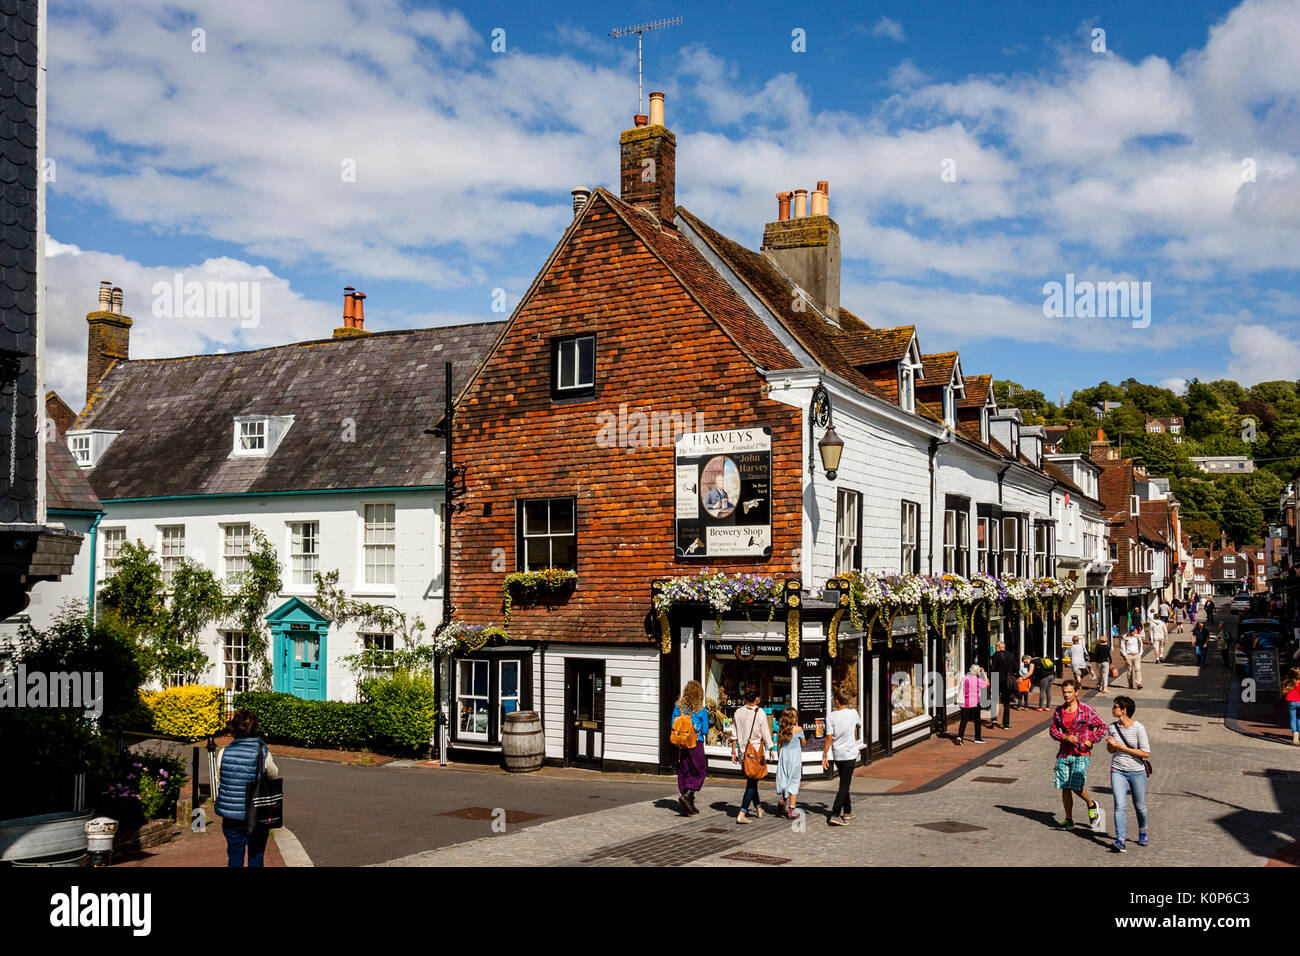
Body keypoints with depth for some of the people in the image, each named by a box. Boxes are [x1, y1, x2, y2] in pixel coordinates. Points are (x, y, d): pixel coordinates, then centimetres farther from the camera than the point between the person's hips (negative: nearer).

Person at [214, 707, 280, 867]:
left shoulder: (224, 753, -8)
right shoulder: (263, 753, -13)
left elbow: (217, 782, 3)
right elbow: (274, 774, 6)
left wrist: (215, 801, 23)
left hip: (230, 818, 2)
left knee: (234, 858, 14)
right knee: (256, 857, 11)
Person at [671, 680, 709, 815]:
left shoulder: (678, 707, 0)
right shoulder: (701, 710, -9)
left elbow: (673, 727, 4)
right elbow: (705, 731, -5)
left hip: (681, 745, 4)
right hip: (696, 745, -4)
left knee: (684, 774, 11)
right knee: (699, 773, 9)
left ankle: (689, 806, 13)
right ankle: (686, 795, -13)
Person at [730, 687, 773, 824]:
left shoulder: (738, 712, 1)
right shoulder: (760, 713, -10)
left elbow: (734, 735, 4)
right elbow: (765, 734, -6)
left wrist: (733, 752, 11)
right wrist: (770, 749, 7)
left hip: (742, 750, 5)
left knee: (751, 780, 20)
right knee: (752, 782, -1)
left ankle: (758, 808, 34)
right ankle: (742, 814, -9)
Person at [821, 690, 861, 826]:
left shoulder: (831, 717, -6)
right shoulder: (853, 712, -6)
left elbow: (829, 738, -8)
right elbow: (859, 724, 17)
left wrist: (824, 756, -1)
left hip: (837, 755, 2)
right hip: (850, 754, -2)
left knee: (844, 784, 18)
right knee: (844, 785, -4)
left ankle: (847, 812, 27)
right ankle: (835, 815, -13)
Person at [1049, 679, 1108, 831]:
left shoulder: (1086, 710, -6)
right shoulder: (1059, 711, 6)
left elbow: (1102, 726, 0)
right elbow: (1053, 729, 9)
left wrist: (1091, 740, -8)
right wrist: (1065, 737, -9)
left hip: (1081, 754, -4)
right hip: (1064, 754, 4)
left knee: (1077, 787, -11)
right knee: (1065, 788, 5)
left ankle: (1091, 805, 21)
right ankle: (1069, 820, 16)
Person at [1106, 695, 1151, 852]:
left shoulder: (1138, 728, -13)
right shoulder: (1113, 726, 2)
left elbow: (1146, 753, -15)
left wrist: (1121, 747, -17)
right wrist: (1111, 743, -11)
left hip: (1137, 772, -2)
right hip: (1118, 771, 3)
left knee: (1140, 807, 12)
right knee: (1120, 806, -12)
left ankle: (1142, 833, 39)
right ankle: (1120, 840, -17)